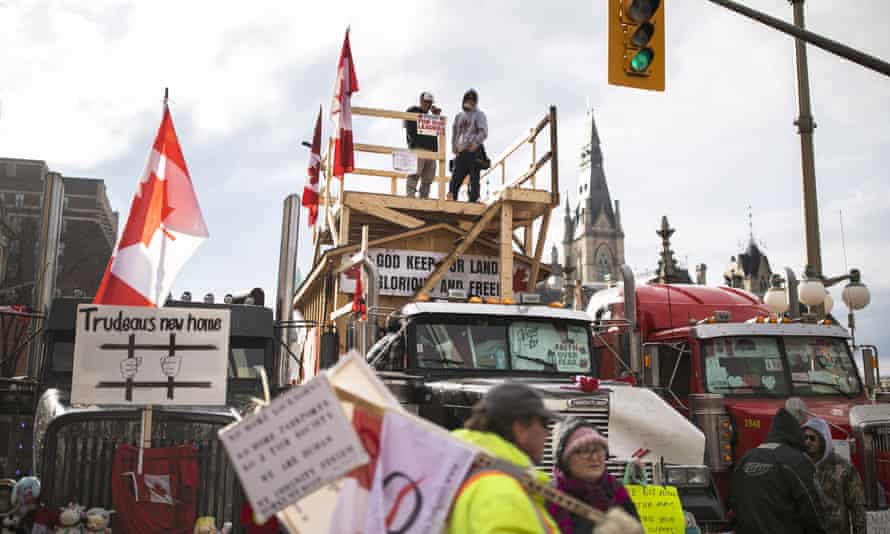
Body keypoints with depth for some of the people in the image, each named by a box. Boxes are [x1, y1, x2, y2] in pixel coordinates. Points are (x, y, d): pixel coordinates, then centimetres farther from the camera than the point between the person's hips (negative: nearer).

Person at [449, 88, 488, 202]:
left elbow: (483, 133, -8)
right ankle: (452, 198, 2)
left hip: (474, 151, -5)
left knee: (474, 178, -6)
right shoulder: (459, 116, 20)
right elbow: (455, 133, 23)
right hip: (460, 153, 5)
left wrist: (475, 144, -21)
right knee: (456, 177, 0)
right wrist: (454, 148, 11)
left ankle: (473, 199, -5)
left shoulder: (479, 115, 3)